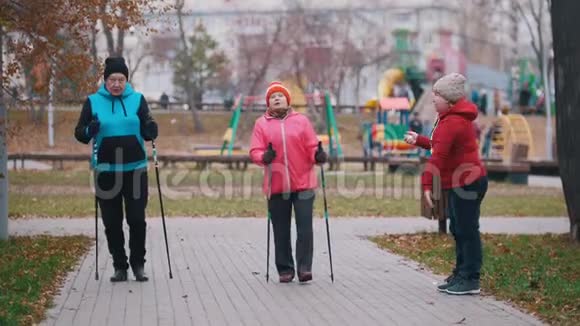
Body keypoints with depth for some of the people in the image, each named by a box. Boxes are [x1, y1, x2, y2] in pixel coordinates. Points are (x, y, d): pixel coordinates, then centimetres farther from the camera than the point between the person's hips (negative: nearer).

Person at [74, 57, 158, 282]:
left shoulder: (137, 99, 3)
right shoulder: (93, 101, 1)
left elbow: (146, 130, 2)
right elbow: (79, 133, 1)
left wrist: (151, 131, -22)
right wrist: (89, 131, -22)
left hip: (135, 169, 0)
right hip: (106, 170, 0)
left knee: (137, 219, -1)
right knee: (112, 222, 4)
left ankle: (138, 264, 13)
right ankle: (119, 266, 14)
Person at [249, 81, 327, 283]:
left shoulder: (301, 120, 7)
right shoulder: (261, 124, 7)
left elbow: (311, 147, 4)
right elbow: (255, 151, -1)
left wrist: (318, 155, -17)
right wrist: (264, 157, -22)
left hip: (303, 183, -1)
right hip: (276, 185, 1)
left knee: (305, 228, -6)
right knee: (281, 231, 6)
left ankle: (304, 267, 0)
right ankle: (285, 269, 15)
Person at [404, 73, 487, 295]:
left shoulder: (452, 122, -20)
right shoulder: (453, 118, 14)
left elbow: (439, 154, -26)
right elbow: (442, 147, 22)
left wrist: (427, 184, -30)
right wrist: (418, 140, 21)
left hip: (467, 183, -11)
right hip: (459, 183, 11)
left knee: (467, 231, -6)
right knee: (458, 230, 15)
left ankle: (470, 280, -1)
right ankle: (460, 276, 23)